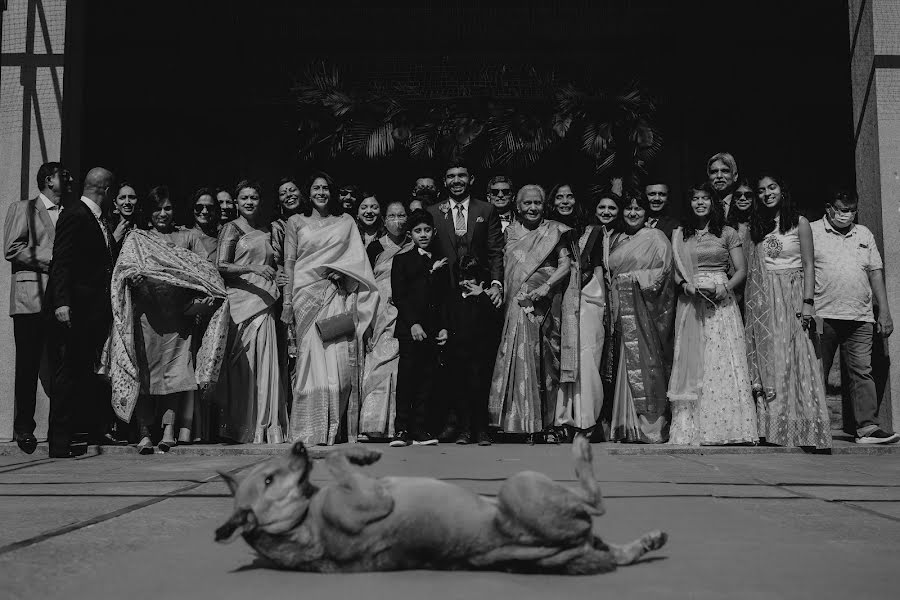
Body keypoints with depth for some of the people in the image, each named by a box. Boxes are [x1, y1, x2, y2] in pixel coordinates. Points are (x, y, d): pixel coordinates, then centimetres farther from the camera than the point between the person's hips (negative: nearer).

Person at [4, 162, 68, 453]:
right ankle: (24, 426, 7)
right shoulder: (23, 208, 7)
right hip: (32, 297, -4)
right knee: (29, 364, 0)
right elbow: (12, 248, -5)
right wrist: (50, 258, -11)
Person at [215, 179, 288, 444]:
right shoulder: (231, 228, 4)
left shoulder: (266, 231, 20)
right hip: (241, 300, -5)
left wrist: (275, 273, 10)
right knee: (243, 364, -7)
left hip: (265, 303, 5)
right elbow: (222, 266, -7)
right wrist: (253, 268, -18)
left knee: (265, 363, -1)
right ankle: (242, 429, -3)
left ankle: (266, 427, 1)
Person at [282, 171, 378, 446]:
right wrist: (288, 302, 0)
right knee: (312, 359, -8)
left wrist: (340, 271, -7)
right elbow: (289, 264, 8)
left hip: (339, 297, 1)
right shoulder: (296, 222, 14)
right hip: (307, 295, -1)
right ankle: (311, 431, -6)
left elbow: (358, 259, 12)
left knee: (341, 359, -7)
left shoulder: (346, 222, 17)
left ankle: (338, 428, -2)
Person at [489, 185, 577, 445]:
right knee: (521, 360, -6)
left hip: (546, 304, -1)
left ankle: (549, 425, 6)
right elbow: (502, 267, 12)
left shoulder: (553, 231, 7)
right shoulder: (510, 232, 13)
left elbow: (566, 263, -2)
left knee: (547, 361, 0)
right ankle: (525, 425, -2)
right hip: (517, 305, 1)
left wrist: (546, 286, -16)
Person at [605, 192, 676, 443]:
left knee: (644, 362, -8)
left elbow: (663, 272, -4)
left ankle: (651, 426, -4)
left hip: (646, 310, -4)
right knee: (624, 363, 1)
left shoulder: (656, 237, 4)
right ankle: (627, 425, 5)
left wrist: (637, 278, -12)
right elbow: (608, 275, 15)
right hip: (622, 309, 4)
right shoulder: (613, 240, 18)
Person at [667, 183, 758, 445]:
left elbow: (741, 270, 5)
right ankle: (690, 429, 0)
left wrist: (722, 288, -12)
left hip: (721, 303, -1)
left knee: (723, 363, -6)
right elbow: (674, 270, 11)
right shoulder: (679, 235, 12)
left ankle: (728, 426, -3)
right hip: (690, 305, 1)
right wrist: (684, 284, -9)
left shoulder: (728, 234, 7)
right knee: (691, 364, -2)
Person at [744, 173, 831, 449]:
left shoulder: (799, 222, 4)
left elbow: (808, 264, -1)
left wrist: (808, 302, -10)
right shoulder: (756, 226, 13)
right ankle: (769, 424, 2)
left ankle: (800, 426, -2)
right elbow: (749, 268, 11)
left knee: (794, 359, -6)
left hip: (791, 296, -3)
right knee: (766, 361, 1)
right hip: (761, 299, 3)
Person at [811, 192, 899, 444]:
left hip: (860, 317, 4)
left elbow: (875, 272, 17)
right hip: (822, 316, -4)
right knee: (816, 374, -1)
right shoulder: (811, 231, 4)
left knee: (862, 373, 0)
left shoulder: (864, 234, 19)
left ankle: (867, 428, 2)